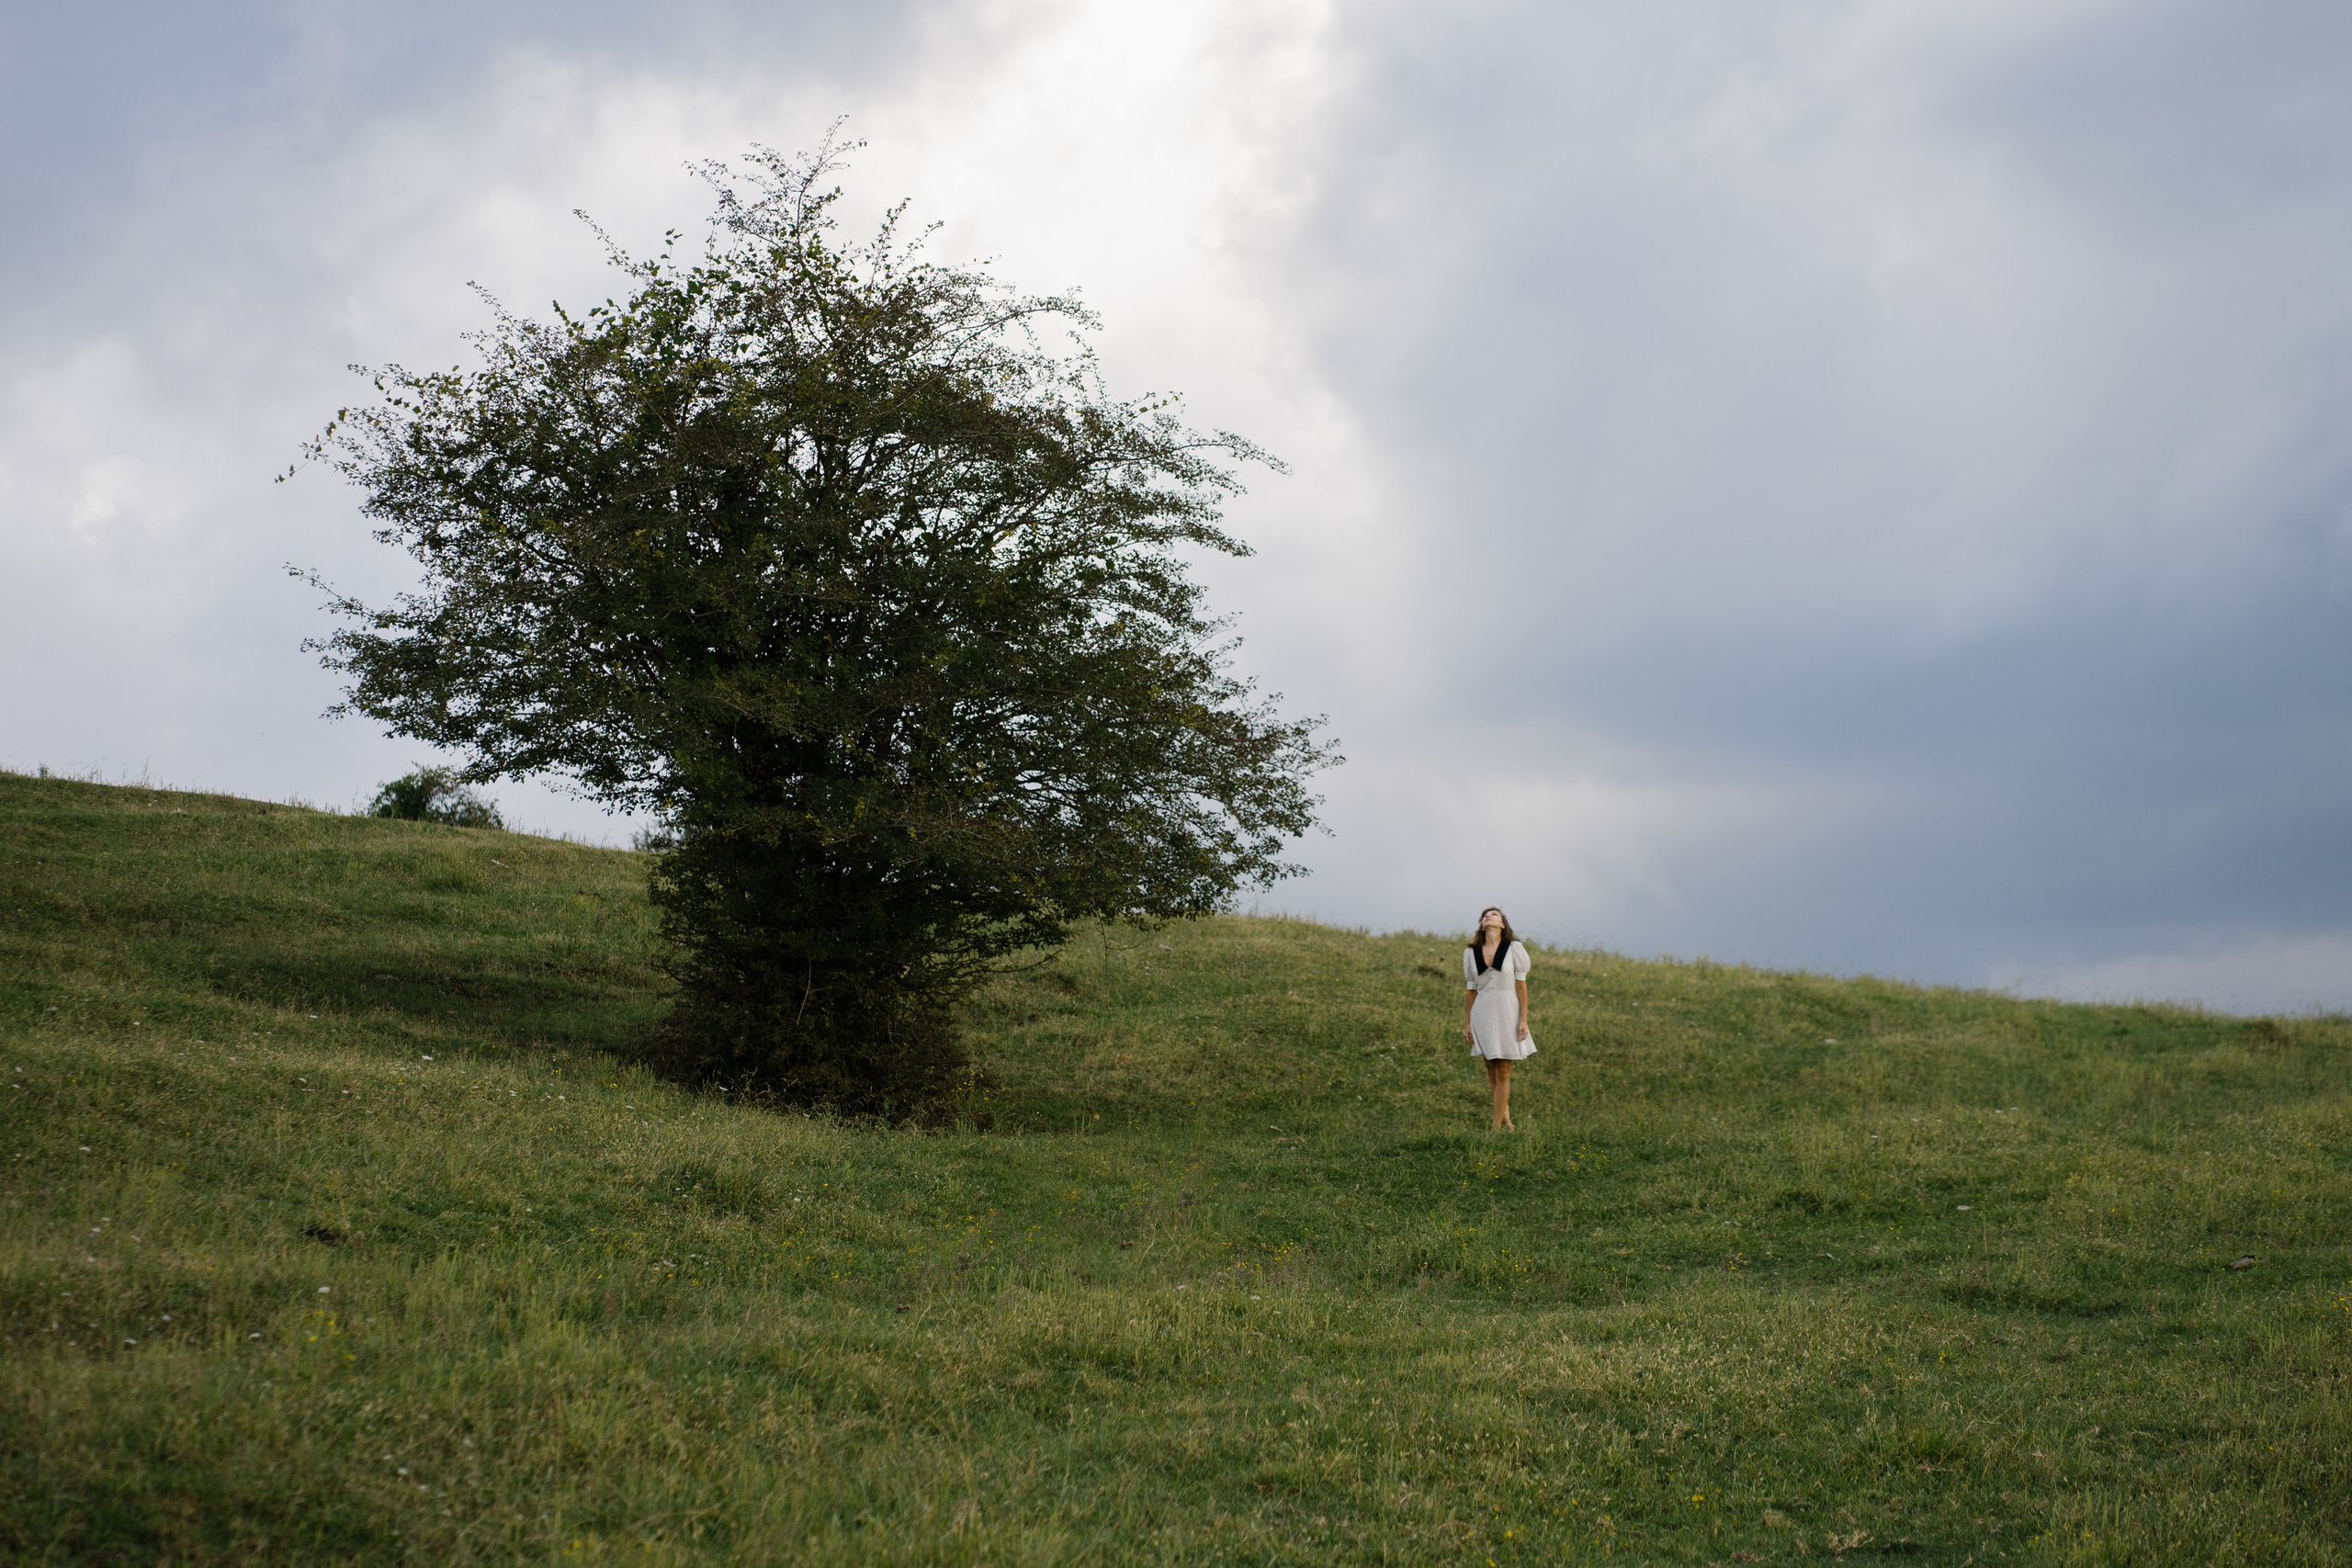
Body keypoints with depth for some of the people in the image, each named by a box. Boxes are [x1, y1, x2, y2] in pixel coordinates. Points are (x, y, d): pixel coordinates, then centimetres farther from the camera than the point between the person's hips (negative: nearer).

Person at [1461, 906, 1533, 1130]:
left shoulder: (1514, 949, -2)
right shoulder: (1471, 953, 6)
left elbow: (1521, 985, -2)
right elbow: (1471, 990, 10)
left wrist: (1523, 1020, -7)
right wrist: (1466, 1023, 8)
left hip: (1507, 1013, -3)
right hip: (1483, 1014, 3)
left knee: (1502, 1073, -2)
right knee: (1492, 1072, 8)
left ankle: (1497, 1126, 3)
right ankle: (1506, 1120, 22)